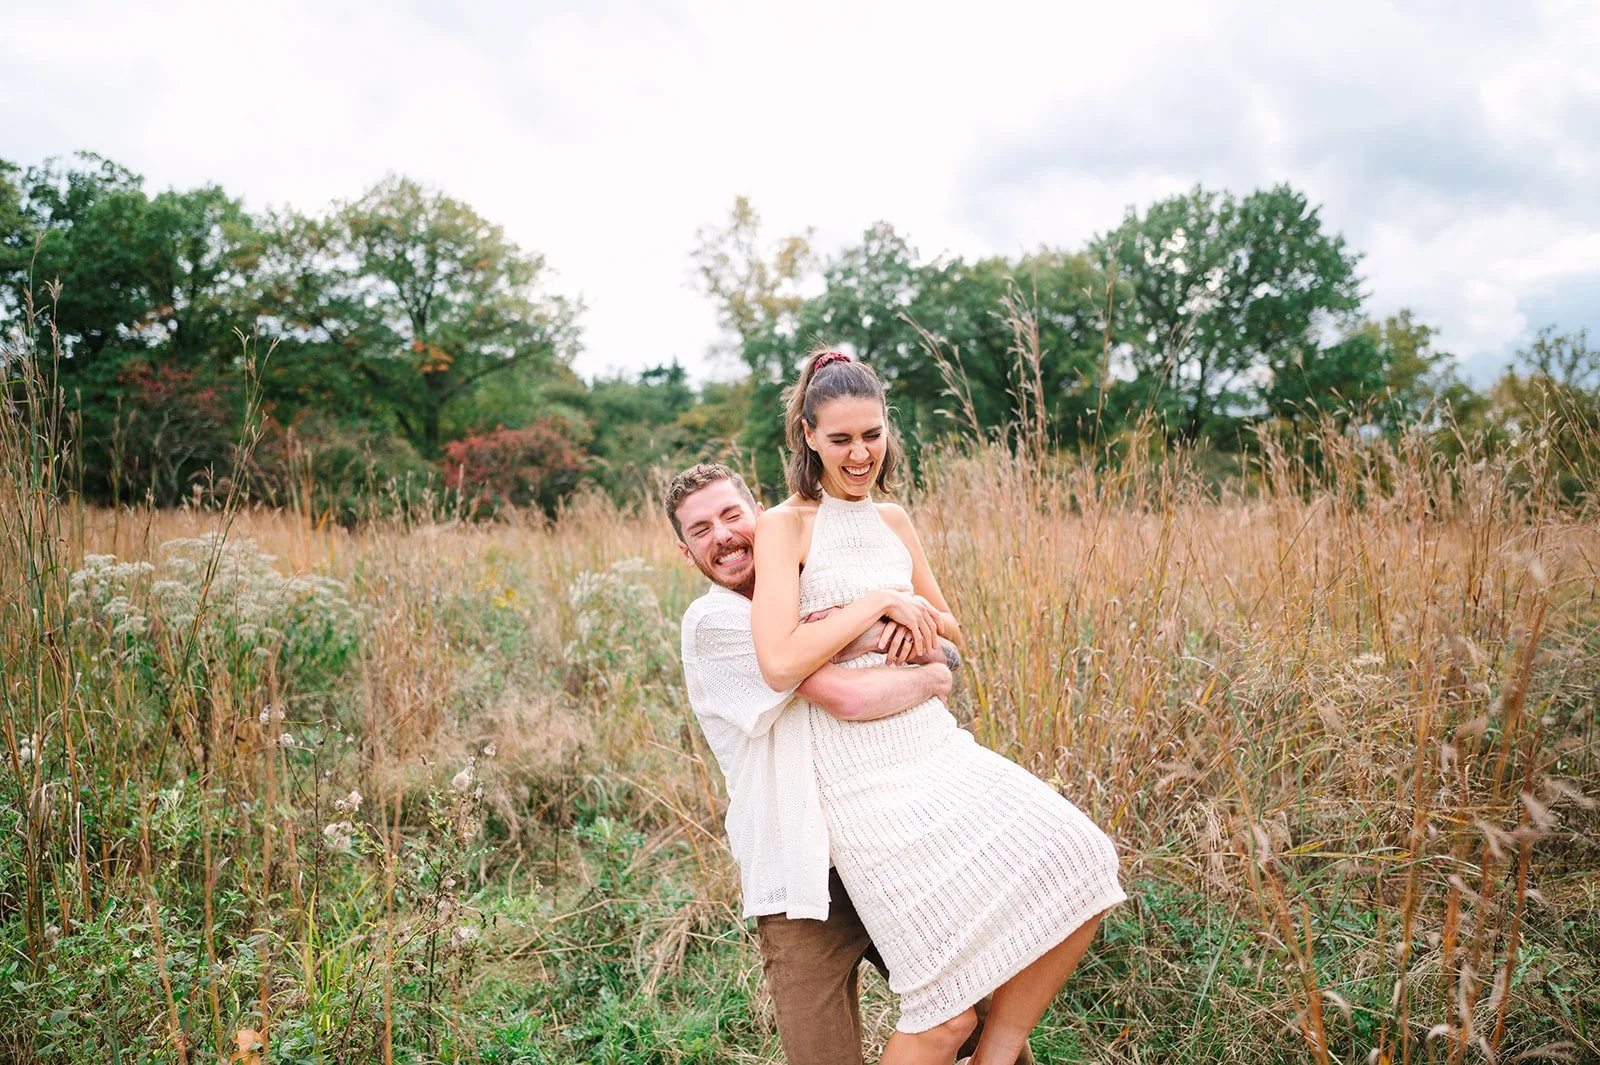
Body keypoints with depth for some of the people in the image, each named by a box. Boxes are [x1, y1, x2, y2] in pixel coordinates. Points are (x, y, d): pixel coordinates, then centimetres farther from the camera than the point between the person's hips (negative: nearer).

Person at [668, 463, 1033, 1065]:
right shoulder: (713, 621, -10)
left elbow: (944, 651, 7)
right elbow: (847, 697, -20)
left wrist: (904, 634, -15)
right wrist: (931, 678, -3)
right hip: (803, 880, -5)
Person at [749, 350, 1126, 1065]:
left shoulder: (893, 520, 13)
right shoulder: (785, 525, -7)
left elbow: (946, 627, 21)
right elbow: (780, 664, -20)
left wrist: (912, 626, -2)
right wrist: (879, 602, -13)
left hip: (934, 741, 7)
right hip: (861, 765, -7)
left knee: (1078, 870, -5)